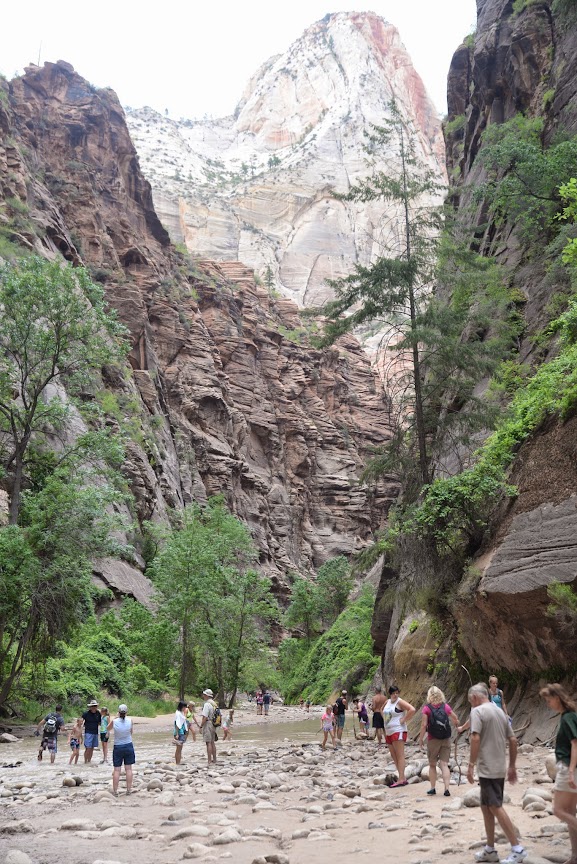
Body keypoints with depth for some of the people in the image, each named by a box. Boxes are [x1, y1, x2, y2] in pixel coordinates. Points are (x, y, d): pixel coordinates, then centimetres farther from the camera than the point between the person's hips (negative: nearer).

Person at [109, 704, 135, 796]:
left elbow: (108, 728, 9)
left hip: (118, 747, -1)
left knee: (116, 770, 5)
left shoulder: (114, 721, -12)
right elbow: (131, 732, 4)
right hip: (128, 746, 1)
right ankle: (129, 790, 11)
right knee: (128, 769, 8)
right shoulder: (130, 721, -10)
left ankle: (115, 791, 7)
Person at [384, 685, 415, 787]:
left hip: (398, 732, -9)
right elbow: (383, 711, 34)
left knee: (400, 755, -10)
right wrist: (385, 719, 18)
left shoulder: (400, 702, -10)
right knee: (393, 756, 11)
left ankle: (401, 779, -12)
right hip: (388, 732, 9)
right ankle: (403, 779, 16)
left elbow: (412, 710, -23)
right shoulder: (388, 702, 13)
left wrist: (404, 720, -17)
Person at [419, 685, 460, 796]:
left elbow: (424, 725, -11)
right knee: (444, 764, 4)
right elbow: (456, 720, 4)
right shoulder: (446, 706, -1)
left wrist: (421, 738, -1)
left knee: (432, 765, 14)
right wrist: (456, 725, 26)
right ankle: (446, 789, -4)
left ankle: (433, 788, 18)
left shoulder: (426, 708, -8)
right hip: (446, 739, 2)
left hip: (433, 740, -2)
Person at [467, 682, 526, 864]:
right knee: (486, 807, 15)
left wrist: (471, 765, -16)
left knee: (495, 807, -6)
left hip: (487, 768, -8)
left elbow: (476, 738, -19)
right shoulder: (501, 712, 13)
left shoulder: (477, 711, -9)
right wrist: (512, 766, 22)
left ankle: (517, 848, -6)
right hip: (500, 768, 8)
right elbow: (513, 740, 15)